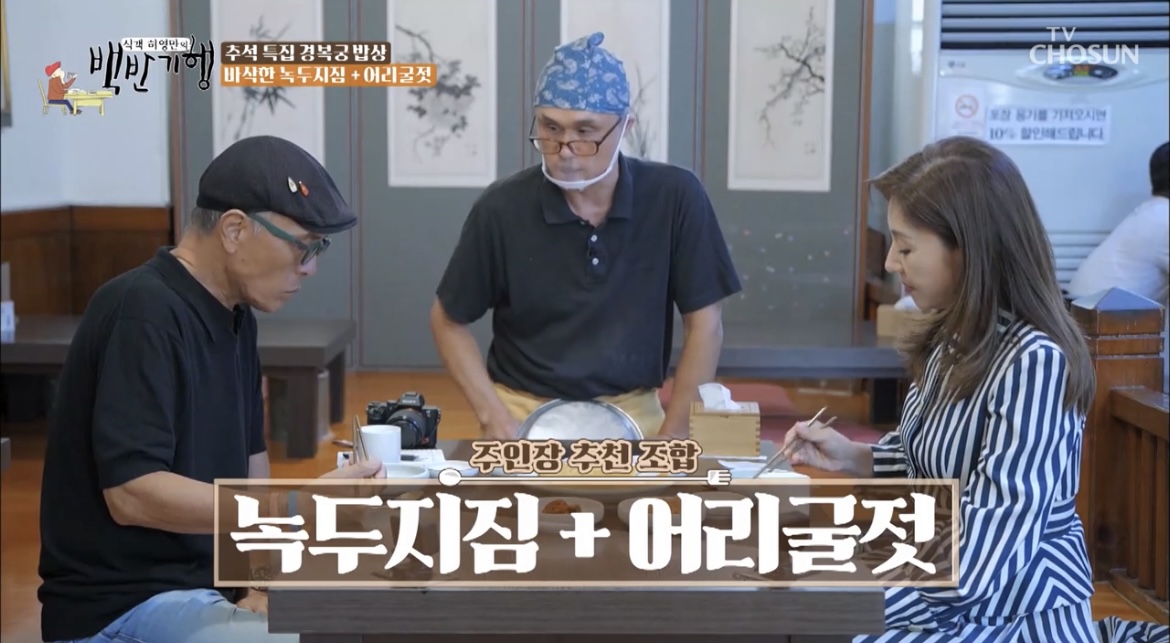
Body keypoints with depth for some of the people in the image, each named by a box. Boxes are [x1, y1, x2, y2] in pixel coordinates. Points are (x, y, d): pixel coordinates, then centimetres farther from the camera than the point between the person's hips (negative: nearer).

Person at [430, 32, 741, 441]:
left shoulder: (675, 198, -10)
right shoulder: (502, 208, -10)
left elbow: (704, 323, -3)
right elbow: (448, 322, 1)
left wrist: (673, 435, -9)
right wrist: (496, 419, -8)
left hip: (634, 413, 1)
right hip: (525, 411, -1)